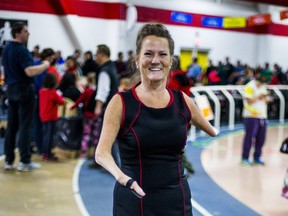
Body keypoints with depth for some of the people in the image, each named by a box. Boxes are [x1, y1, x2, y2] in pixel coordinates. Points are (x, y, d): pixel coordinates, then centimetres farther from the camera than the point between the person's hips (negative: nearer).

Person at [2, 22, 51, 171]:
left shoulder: (6, 49, 11)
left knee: (12, 125, 9)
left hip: (11, 89, 8)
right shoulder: (21, 50, -16)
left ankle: (8, 160, 12)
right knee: (24, 126, -4)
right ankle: (24, 161, -1)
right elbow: (30, 72, -25)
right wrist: (45, 65, -12)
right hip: (24, 89, -8)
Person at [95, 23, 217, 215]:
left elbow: (211, 131, 19)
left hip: (177, 200, 3)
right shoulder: (121, 102, -10)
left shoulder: (183, 101, 1)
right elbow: (101, 152, -21)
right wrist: (122, 177, -36)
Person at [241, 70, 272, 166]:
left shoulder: (263, 87, 14)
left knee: (261, 138, 7)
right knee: (249, 137, -5)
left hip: (262, 116, 8)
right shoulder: (250, 87, -11)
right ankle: (245, 158, 4)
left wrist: (265, 98, -2)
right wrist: (259, 97, -17)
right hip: (251, 116, -8)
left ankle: (257, 157, 18)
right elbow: (249, 101, -16)